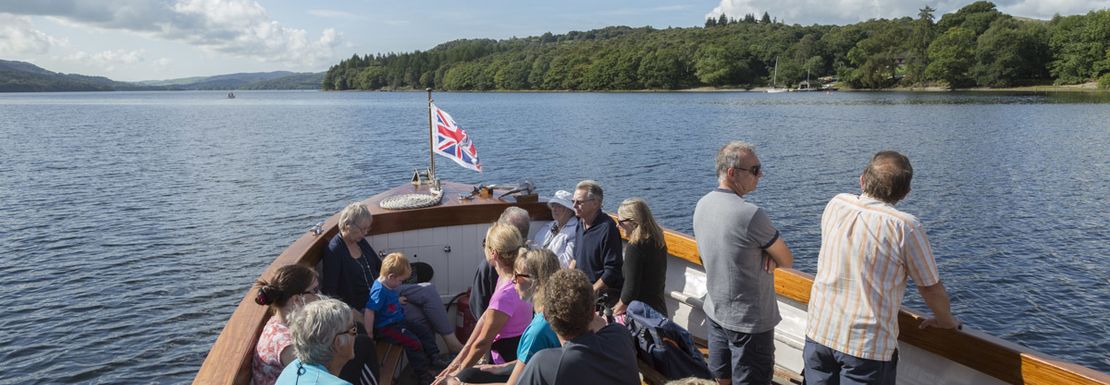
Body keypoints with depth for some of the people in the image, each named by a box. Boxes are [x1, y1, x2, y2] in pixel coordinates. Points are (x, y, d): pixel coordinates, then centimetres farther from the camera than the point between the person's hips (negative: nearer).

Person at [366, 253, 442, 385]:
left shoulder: (390, 286, 6)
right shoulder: (379, 290, -24)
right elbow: (369, 311, -28)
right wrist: (368, 335, -27)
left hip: (399, 321, 10)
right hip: (386, 327, -10)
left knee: (426, 334, 7)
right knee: (413, 342, -21)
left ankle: (435, 360, 14)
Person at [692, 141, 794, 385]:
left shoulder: (702, 205, -1)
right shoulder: (750, 214, -26)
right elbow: (787, 261, -13)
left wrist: (765, 253, -7)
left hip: (715, 312, 8)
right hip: (749, 321, -8)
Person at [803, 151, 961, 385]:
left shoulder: (836, 205, -1)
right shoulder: (905, 227, -15)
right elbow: (931, 288, -3)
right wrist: (947, 321, 17)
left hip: (818, 333, 4)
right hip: (868, 346, -4)